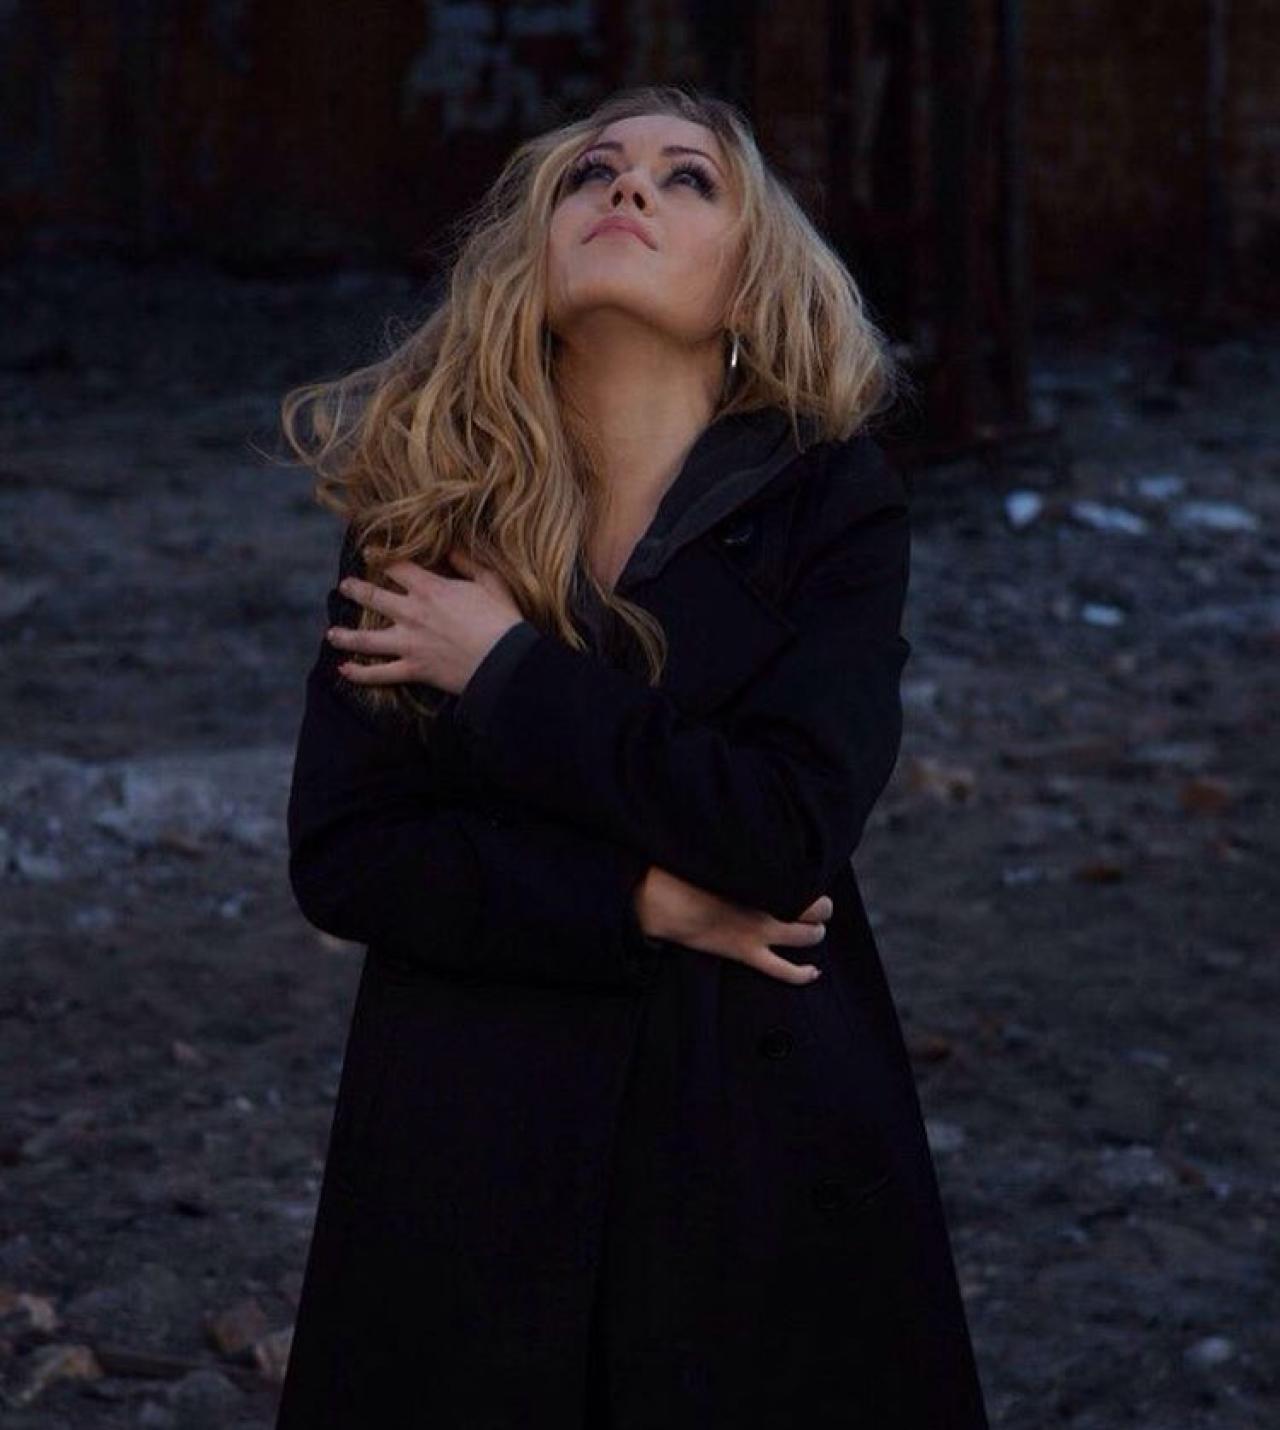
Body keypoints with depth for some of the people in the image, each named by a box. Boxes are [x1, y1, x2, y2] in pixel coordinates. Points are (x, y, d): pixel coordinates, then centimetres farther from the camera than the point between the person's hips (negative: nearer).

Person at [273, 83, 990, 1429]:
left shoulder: (833, 500, -5)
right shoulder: (420, 508, 1)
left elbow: (788, 827, -18)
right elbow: (339, 854, -4)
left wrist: (506, 673, -12)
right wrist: (642, 902, -13)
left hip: (764, 1147, -1)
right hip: (473, 1153, 2)